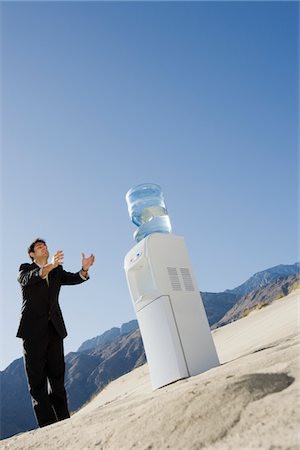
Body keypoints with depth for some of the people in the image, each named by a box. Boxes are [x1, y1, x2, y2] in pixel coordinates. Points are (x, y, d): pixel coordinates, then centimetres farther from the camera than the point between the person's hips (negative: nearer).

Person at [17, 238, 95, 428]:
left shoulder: (57, 271, 16)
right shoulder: (25, 268, 6)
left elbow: (74, 278, 0)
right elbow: (27, 279, -18)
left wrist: (84, 269, -24)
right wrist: (50, 266, -36)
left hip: (54, 328, 4)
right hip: (34, 328, -3)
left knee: (57, 375, 6)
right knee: (37, 378, -2)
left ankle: (64, 419, 9)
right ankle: (48, 424, 0)